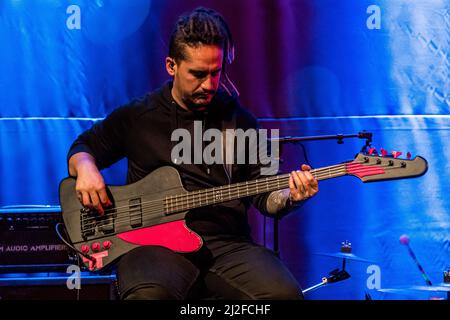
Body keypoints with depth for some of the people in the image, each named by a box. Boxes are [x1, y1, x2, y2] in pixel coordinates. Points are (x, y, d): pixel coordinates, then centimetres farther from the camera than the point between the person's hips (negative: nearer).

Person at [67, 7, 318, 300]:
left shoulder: (240, 120, 13)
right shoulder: (137, 116, 10)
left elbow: (264, 196, 15)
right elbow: (82, 147, 23)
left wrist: (290, 196, -8)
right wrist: (85, 167, -1)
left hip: (227, 242, 2)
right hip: (156, 244, -2)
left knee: (284, 293, -27)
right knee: (149, 294, -38)